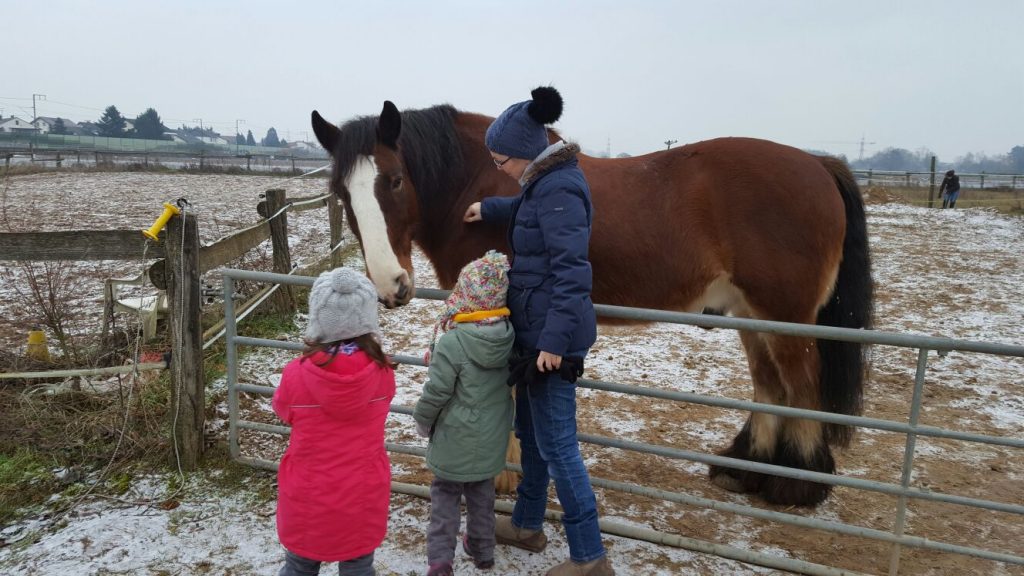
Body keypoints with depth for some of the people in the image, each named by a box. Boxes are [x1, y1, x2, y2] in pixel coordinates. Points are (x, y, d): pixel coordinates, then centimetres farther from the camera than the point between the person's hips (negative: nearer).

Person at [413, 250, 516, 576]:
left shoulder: (451, 343, -27)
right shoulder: (509, 337, -11)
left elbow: (436, 393, -20)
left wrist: (422, 421, -1)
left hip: (455, 438, -5)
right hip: (493, 438, 5)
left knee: (445, 493, 14)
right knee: (482, 492, 22)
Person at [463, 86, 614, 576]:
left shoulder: (558, 190, -21)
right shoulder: (545, 180, 9)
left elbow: (571, 273, -26)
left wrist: (553, 339, -27)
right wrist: (490, 208, 35)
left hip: (551, 335, -10)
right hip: (535, 329, 10)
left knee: (556, 445, -1)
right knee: (530, 430, 21)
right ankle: (527, 524, 39)